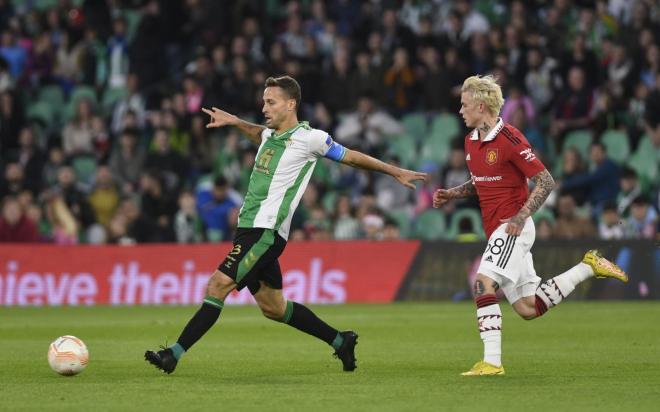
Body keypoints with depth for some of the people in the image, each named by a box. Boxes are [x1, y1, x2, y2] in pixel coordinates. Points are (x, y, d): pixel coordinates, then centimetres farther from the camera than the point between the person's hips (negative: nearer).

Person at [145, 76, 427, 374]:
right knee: (273, 307, 13)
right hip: (250, 229, 9)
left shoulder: (309, 138, -7)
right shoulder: (269, 134, 15)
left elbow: (351, 157, 6)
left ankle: (175, 354, -16)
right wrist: (234, 122, 30)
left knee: (218, 285, -16)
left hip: (266, 232, -9)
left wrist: (395, 172, 13)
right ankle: (340, 341, 26)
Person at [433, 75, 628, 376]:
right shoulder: (471, 141, 12)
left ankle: (492, 362, -21)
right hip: (496, 232, 9)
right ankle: (588, 267, 22)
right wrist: (450, 194, 10)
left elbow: (546, 181, -13)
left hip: (512, 229, -9)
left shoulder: (509, 139, -14)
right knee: (529, 308, 7)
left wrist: (521, 217, -20)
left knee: (483, 284, -23)